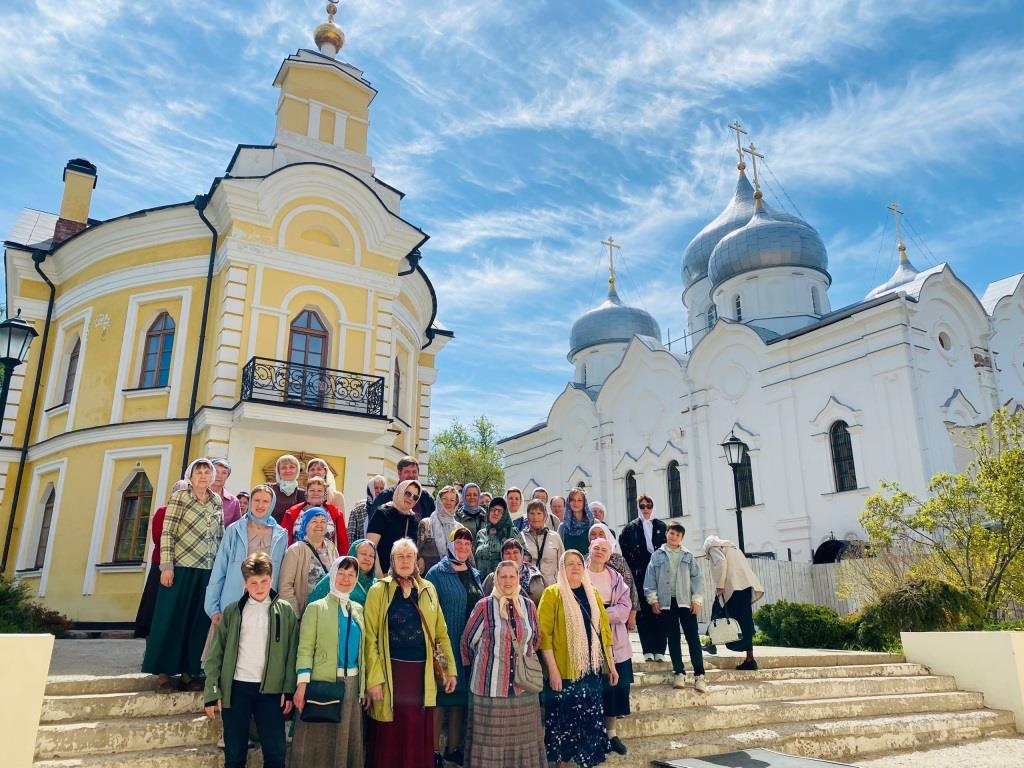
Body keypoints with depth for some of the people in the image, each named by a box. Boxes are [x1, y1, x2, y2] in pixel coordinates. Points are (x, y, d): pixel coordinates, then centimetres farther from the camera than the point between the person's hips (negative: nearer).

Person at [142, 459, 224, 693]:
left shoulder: (217, 502, 10)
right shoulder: (179, 496, -3)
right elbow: (167, 532, -7)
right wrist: (166, 566, -12)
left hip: (207, 571, 4)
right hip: (180, 568, -4)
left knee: (198, 621, 8)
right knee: (170, 619, 2)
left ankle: (188, 671, 19)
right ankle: (164, 672, 12)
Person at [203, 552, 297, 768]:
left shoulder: (285, 611, 3)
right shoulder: (232, 611, 4)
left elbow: (292, 654, 2)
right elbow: (215, 654, 3)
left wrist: (289, 690, -5)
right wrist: (212, 692, -3)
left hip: (271, 689, 0)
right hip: (236, 688, 1)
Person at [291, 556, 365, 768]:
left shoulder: (358, 609, 12)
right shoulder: (316, 607, 0)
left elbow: (362, 649, 14)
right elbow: (305, 648, -7)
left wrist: (364, 685, 8)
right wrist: (302, 684, -16)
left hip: (351, 683, 4)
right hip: (323, 682, -4)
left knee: (347, 741, 9)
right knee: (319, 741, 1)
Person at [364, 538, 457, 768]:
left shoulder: (428, 589, 9)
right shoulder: (379, 590, -2)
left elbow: (441, 633, 11)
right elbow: (370, 637, -6)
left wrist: (451, 669, 7)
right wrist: (374, 679, -12)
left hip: (422, 672, 3)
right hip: (390, 671, -3)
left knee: (419, 736, 8)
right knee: (389, 738, 3)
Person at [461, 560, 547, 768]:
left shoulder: (528, 606, 4)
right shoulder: (484, 606, -7)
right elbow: (468, 641, 2)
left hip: (522, 684, 3)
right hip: (491, 684, -3)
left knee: (523, 735, 10)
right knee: (491, 736, 4)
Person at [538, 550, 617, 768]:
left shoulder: (592, 593, 11)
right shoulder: (553, 593, -6)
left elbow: (604, 630, 14)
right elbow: (544, 633, -11)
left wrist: (611, 665, 12)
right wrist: (552, 669, -16)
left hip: (592, 671, 5)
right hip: (565, 672, -5)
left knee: (591, 721, 9)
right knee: (564, 721, 2)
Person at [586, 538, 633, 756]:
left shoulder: (616, 578, 12)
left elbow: (625, 605, 1)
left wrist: (605, 615, -14)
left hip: (614, 641, 4)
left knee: (614, 685, 7)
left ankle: (610, 732, 20)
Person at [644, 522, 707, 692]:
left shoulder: (688, 556, 8)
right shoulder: (657, 555, 6)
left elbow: (696, 578, 5)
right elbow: (650, 578, 4)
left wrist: (697, 599, -3)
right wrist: (653, 599, -3)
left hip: (686, 602, 0)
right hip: (666, 603, 0)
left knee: (693, 637, -4)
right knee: (673, 638, 5)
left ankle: (699, 675, -3)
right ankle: (679, 673, 12)